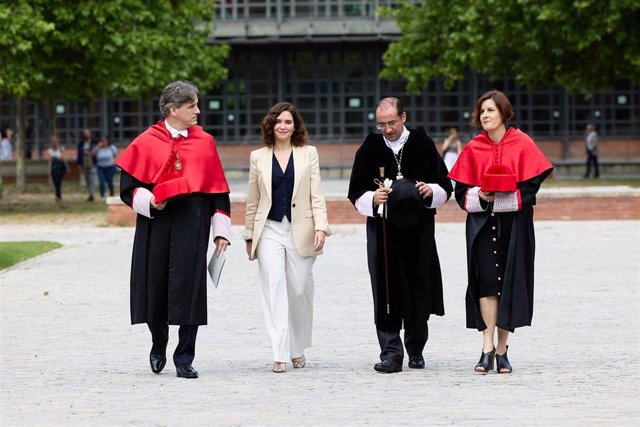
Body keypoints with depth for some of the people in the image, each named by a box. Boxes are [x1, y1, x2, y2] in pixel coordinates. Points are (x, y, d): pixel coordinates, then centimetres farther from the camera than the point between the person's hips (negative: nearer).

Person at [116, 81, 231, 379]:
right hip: (156, 225, 0)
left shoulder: (205, 143, 7)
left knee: (189, 290, -4)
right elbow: (128, 186, 3)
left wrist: (221, 231, 3)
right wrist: (150, 201, -16)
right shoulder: (147, 143, 1)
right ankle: (159, 347, 30)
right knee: (155, 287, 6)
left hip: (192, 227, 1)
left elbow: (218, 188, 8)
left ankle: (184, 360, 1)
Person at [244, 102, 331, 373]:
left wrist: (320, 227, -10)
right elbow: (252, 201, 12)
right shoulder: (258, 157, 8)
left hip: (300, 232, 0)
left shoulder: (308, 154, 7)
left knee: (300, 290, 3)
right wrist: (249, 236, 12)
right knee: (274, 289, -10)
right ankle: (280, 354, -13)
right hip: (269, 231, 0)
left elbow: (316, 195, 2)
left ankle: (297, 349, 21)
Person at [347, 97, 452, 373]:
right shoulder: (369, 149, 4)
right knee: (387, 294, -6)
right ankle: (391, 354, -5)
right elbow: (356, 193, 6)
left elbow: (445, 187, 7)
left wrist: (431, 191, -15)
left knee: (418, 292, 6)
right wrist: (372, 198, -15)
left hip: (418, 233, 0)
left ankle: (415, 350, 23)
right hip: (383, 232, 0)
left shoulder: (423, 146, 3)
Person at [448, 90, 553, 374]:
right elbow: (462, 190, 6)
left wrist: (500, 196, -16)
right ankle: (487, 347, -13)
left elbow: (531, 185, -5)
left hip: (514, 223, -1)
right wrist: (480, 196, -14)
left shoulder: (521, 144, -1)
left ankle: (502, 349, 9)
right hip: (482, 221, 1)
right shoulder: (473, 149, 5)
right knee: (487, 280, -10)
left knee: (510, 283, 1)